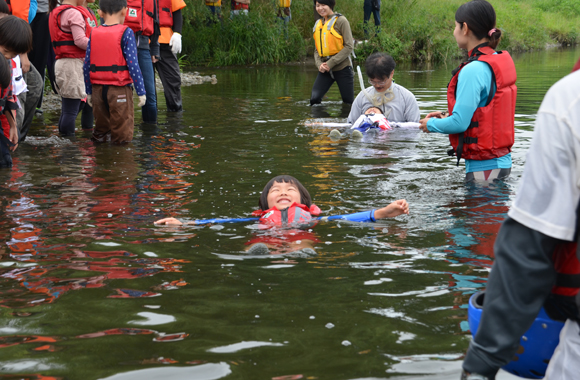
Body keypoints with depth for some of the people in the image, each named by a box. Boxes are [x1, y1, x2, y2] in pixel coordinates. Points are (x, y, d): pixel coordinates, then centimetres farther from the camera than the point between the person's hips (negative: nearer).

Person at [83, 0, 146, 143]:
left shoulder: (94, 33, 6)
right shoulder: (125, 33, -8)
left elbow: (86, 66, 5)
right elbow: (132, 65, -13)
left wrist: (89, 91, 14)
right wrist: (141, 92, -8)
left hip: (98, 89, 5)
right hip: (119, 89, -5)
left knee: (100, 130, 18)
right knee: (123, 136, 0)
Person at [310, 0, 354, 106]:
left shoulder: (340, 21, -6)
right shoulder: (318, 24, 13)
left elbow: (349, 46, -11)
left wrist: (331, 63, -16)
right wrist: (319, 64, -6)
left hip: (342, 68, -5)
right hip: (325, 69, 5)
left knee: (348, 102, 1)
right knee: (314, 99, -8)